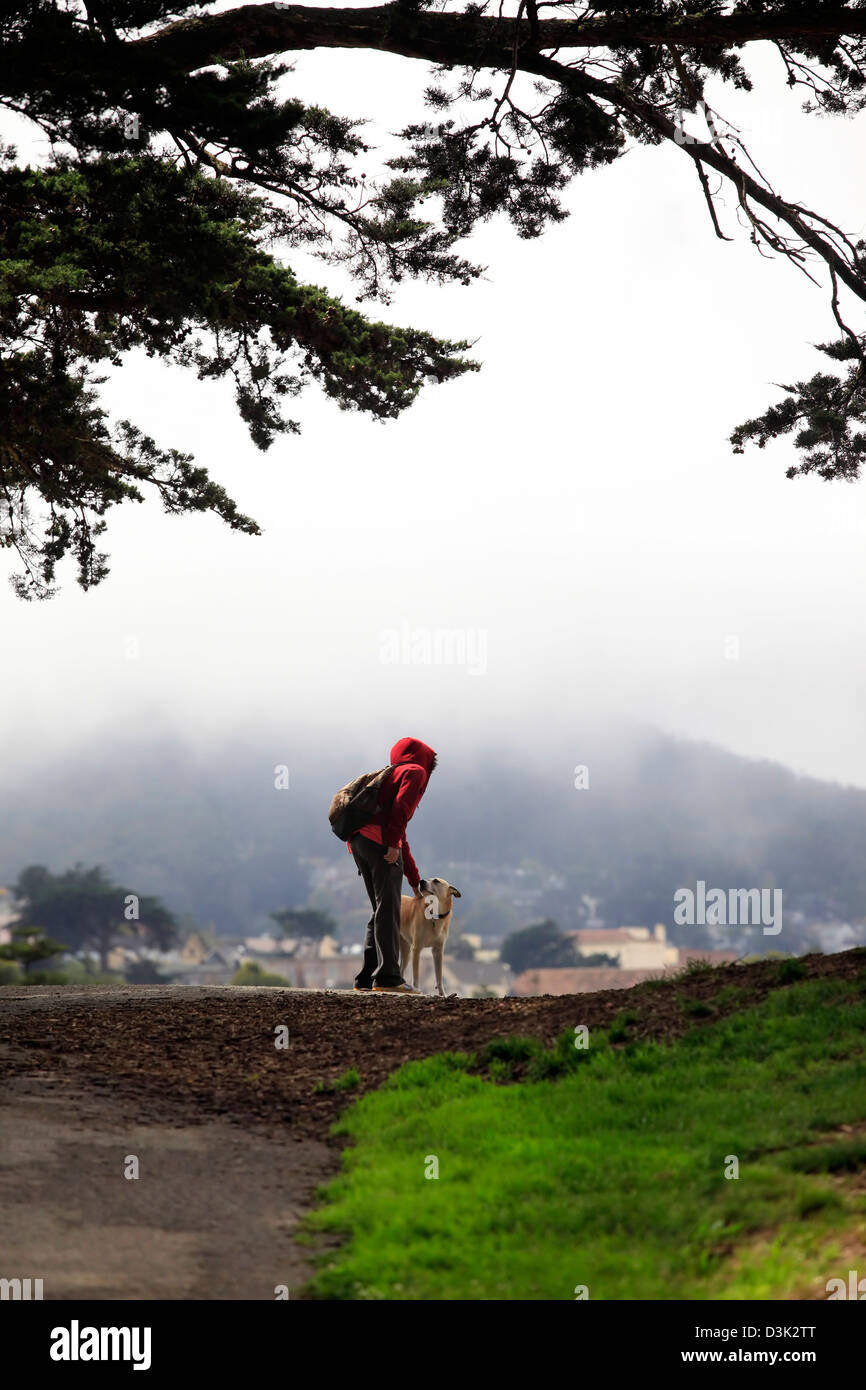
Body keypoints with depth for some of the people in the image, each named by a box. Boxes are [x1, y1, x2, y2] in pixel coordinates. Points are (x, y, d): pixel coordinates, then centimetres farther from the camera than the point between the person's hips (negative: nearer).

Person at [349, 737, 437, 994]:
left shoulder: (392, 775, 35)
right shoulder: (415, 772, 8)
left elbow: (401, 838, 38)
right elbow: (401, 807, -14)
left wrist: (414, 879, 41)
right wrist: (393, 843, -21)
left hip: (358, 840, 9)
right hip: (379, 841, -9)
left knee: (381, 911, 14)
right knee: (388, 912, -9)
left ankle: (367, 978, 12)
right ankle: (387, 978, -13)